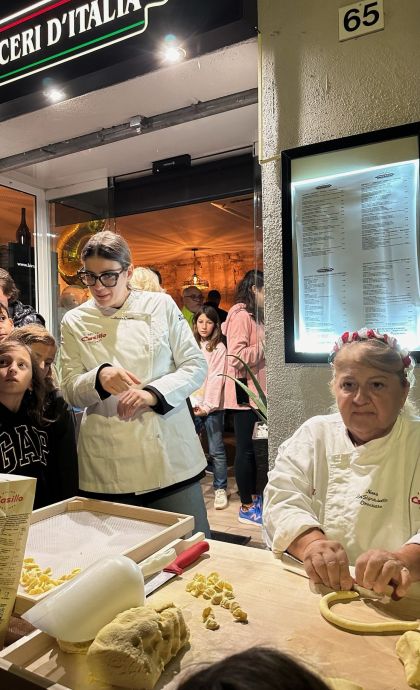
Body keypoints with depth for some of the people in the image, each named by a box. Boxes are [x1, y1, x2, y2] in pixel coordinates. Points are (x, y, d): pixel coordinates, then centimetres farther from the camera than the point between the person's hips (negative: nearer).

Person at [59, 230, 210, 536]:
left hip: (170, 456, 0)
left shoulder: (161, 305, 0)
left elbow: (195, 366, 0)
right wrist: (99, 378, -20)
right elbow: (71, 391, 2)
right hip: (108, 463, 1)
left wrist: (153, 394, -17)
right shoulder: (75, 322, 3)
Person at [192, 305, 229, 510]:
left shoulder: (219, 348, -1)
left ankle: (220, 489, 12)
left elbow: (216, 378, -8)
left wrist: (207, 406, -13)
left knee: (216, 450, 1)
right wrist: (192, 403, -3)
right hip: (192, 405, 4)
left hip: (211, 406, -4)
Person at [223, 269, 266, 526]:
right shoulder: (241, 315, -14)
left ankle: (253, 498, 29)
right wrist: (265, 346, -16)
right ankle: (247, 508, 13)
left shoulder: (254, 316, 16)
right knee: (245, 448, 1)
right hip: (244, 393, -9)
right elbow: (237, 357, -23)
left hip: (255, 392, 9)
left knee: (252, 447, 16)